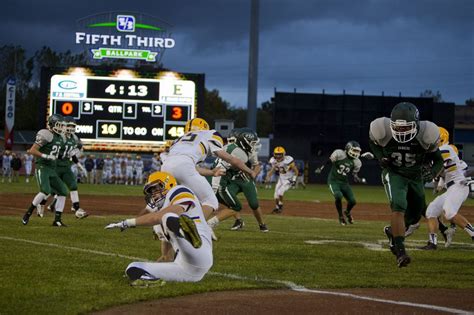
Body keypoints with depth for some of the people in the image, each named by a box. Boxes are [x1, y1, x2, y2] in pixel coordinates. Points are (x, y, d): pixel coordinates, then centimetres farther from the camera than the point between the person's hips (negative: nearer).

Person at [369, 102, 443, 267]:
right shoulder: (384, 131, -23)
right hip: (393, 173, -3)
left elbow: (438, 160, -7)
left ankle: (392, 231, 45)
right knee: (399, 206, -27)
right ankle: (400, 251, -30)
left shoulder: (425, 135, -23)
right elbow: (373, 142, 3)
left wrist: (432, 173, -27)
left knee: (415, 216, 13)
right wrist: (380, 157, -14)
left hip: (415, 176, 3)